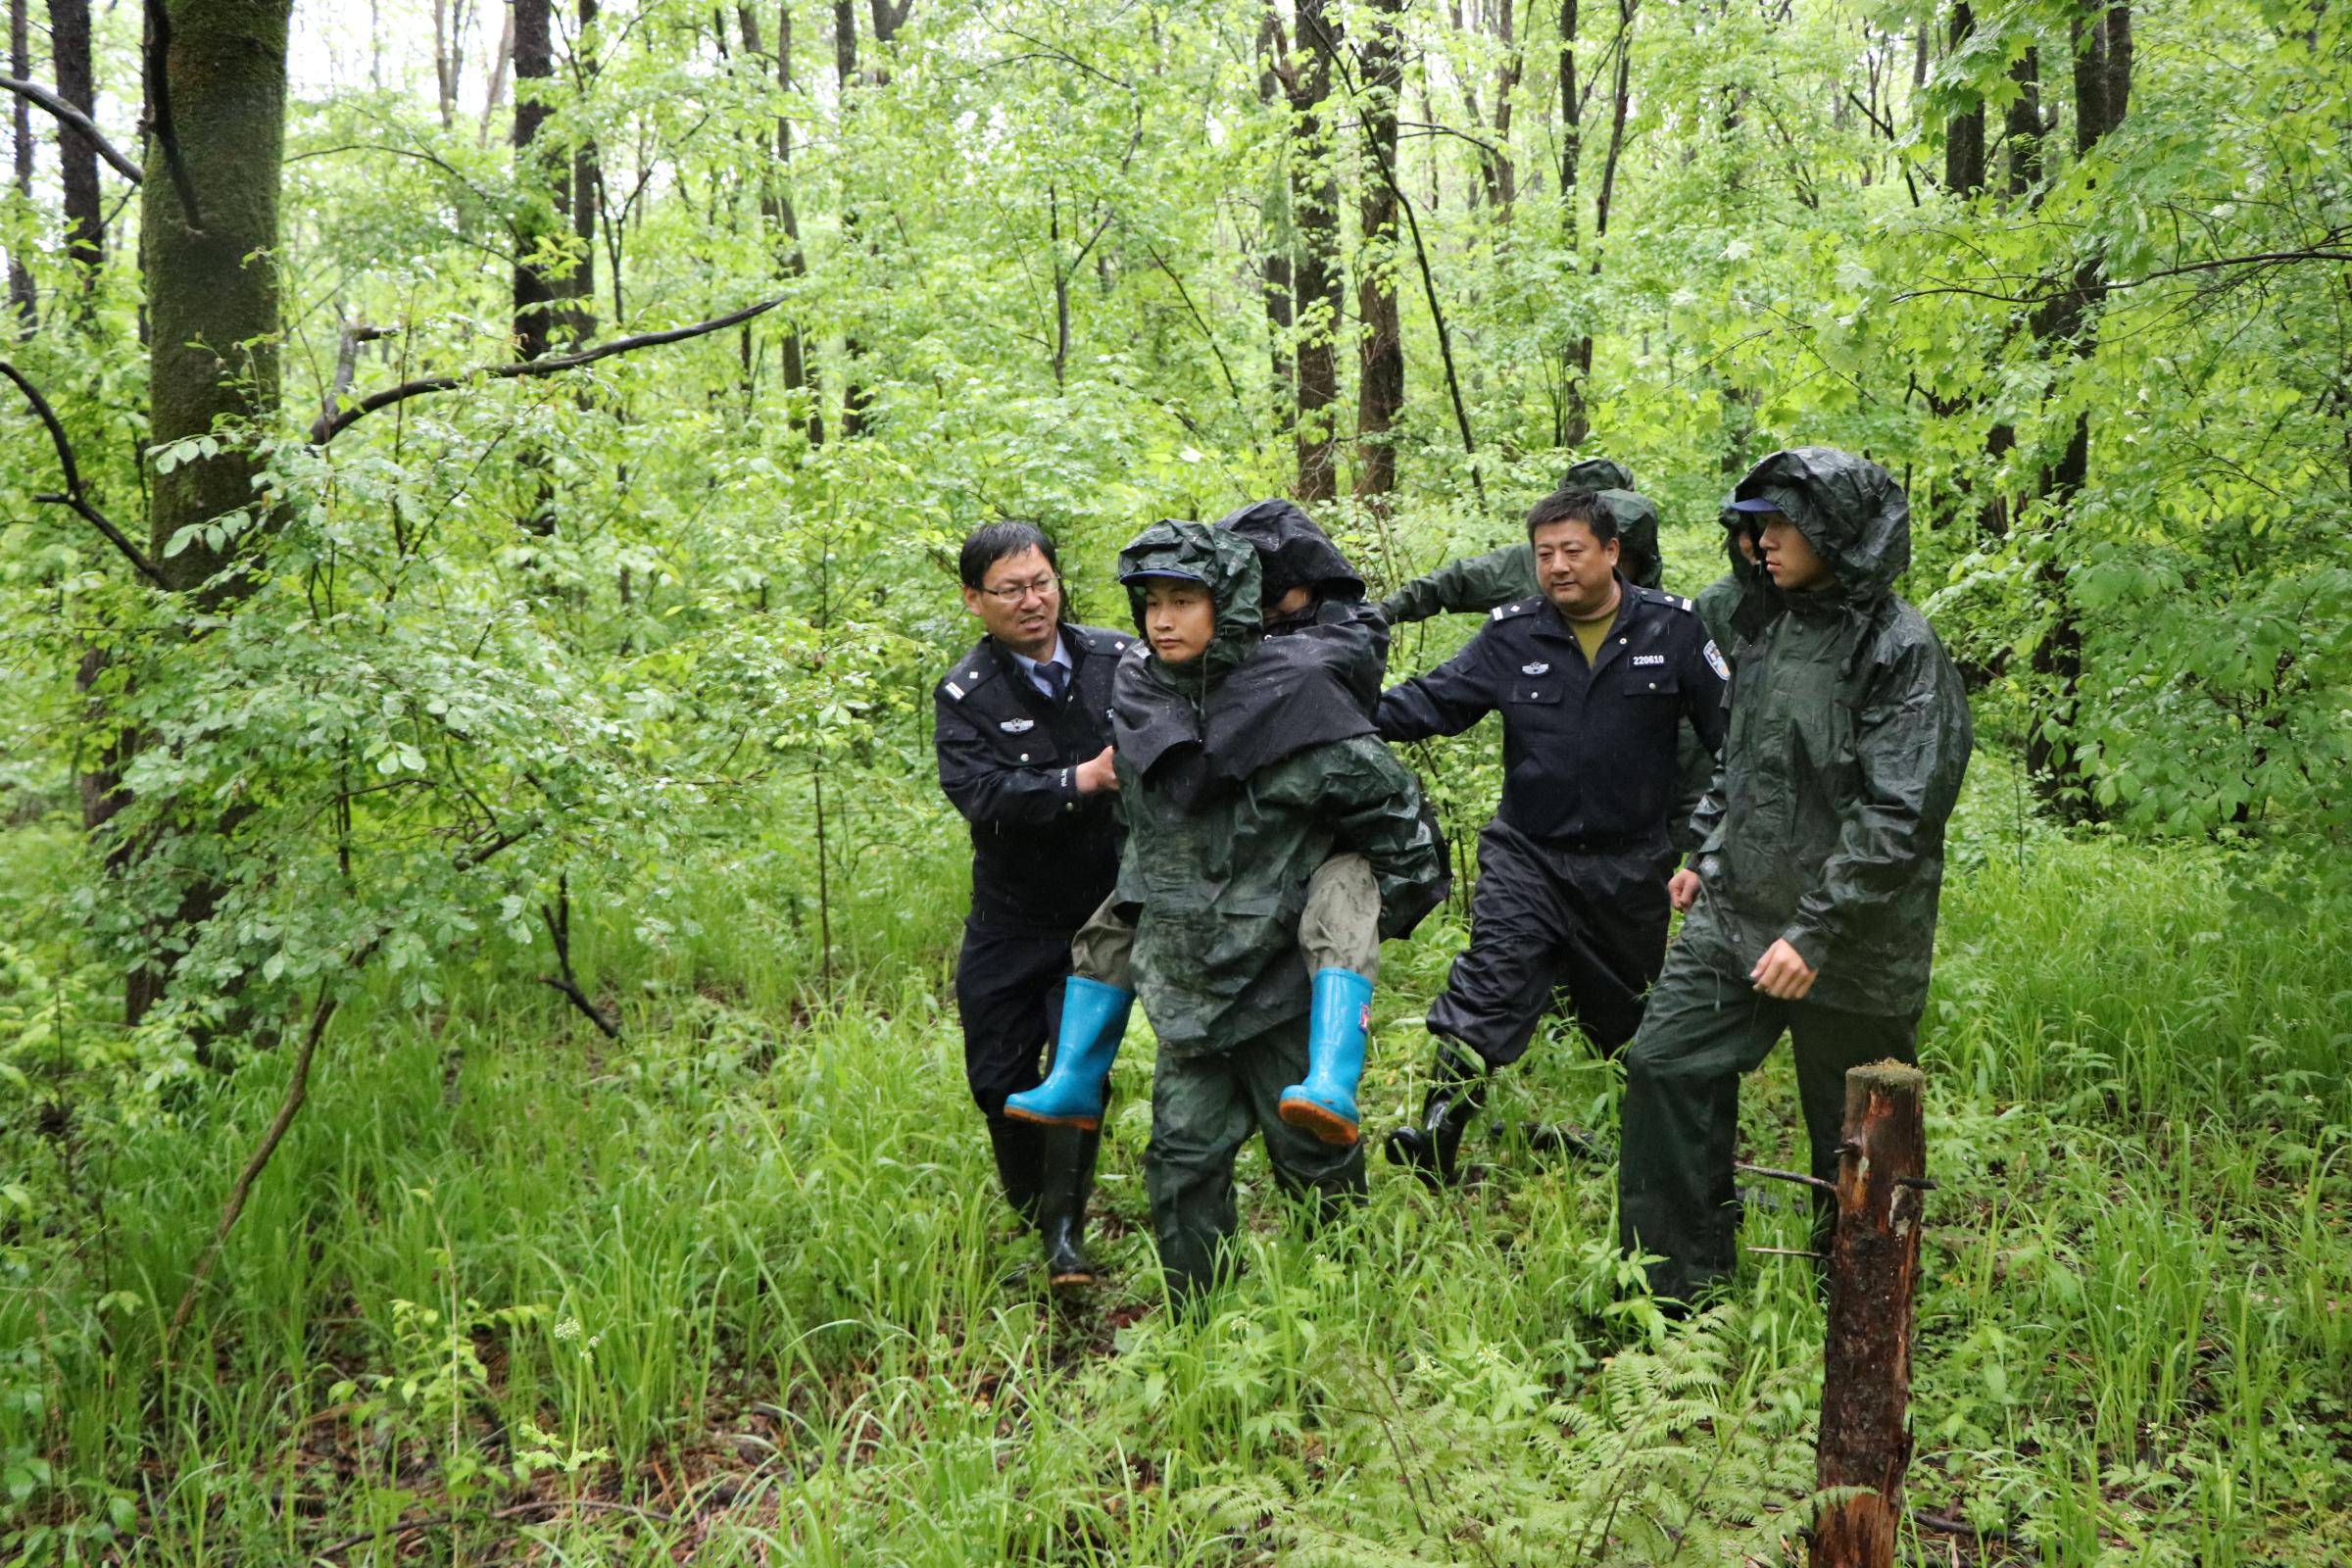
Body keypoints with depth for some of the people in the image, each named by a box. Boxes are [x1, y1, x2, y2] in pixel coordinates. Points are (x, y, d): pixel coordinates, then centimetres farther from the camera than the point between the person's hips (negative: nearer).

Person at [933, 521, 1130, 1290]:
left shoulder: (1120, 661, -3)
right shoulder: (966, 694, -6)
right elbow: (979, 792, -22)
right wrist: (1081, 781, -31)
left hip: (1105, 909, -1)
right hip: (1011, 917, 1)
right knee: (999, 1080, 5)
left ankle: (1067, 1233, 0)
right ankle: (1030, 1218, 29)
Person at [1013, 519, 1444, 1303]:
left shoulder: (1289, 697, -15)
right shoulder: (1138, 697, 2)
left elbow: (1395, 805, -8)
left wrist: (1376, 918, -1)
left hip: (1281, 971, -5)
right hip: (1182, 977, 5)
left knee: (1311, 1151, 6)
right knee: (1183, 1157, 7)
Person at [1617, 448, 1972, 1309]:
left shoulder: (1900, 650, -15)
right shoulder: (1774, 627, 11)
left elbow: (1897, 817, -21)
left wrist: (1816, 931, -25)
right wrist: (1707, 856, 20)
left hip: (1847, 946, -7)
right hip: (1735, 916, 7)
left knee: (1852, 1137, 7)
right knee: (1664, 1063, 2)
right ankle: (1678, 1280, 14)